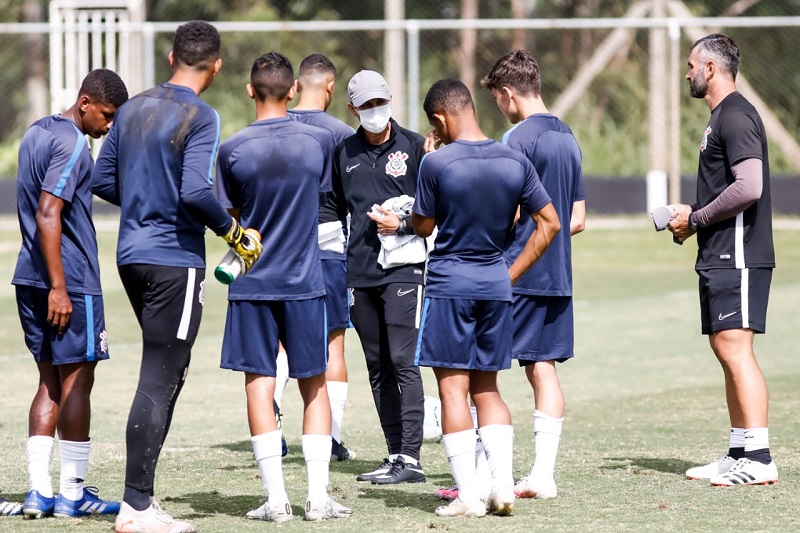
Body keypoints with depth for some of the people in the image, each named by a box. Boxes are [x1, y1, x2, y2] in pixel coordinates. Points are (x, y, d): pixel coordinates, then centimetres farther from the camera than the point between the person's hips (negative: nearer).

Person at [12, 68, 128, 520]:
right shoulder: (72, 144, -14)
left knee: (51, 382, 10)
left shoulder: (35, 134, 16)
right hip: (70, 282, -9)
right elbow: (48, 216, -21)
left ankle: (39, 491, 6)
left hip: (32, 280, 9)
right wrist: (58, 288, -22)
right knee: (77, 381, -1)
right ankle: (72, 494, 2)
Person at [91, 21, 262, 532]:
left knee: (167, 373, 17)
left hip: (132, 255, 8)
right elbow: (196, 192, -23)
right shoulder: (201, 118, -12)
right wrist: (234, 231, -8)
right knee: (160, 380, -5)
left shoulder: (133, 109, 11)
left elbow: (102, 181, 14)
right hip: (175, 260, -8)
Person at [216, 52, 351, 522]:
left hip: (251, 284, -1)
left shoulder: (233, 150, -7)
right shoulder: (319, 141, -4)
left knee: (260, 384, 3)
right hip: (305, 282, 1)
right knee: (314, 385, 10)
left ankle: (277, 498, -1)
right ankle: (319, 497, 6)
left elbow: (230, 218, 4)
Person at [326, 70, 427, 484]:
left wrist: (402, 225, -14)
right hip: (359, 274, 5)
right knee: (378, 368, 7)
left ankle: (411, 458, -13)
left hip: (402, 270, -5)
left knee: (402, 362, -12)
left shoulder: (414, 147, 1)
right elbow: (334, 207, 23)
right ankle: (395, 455, 11)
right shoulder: (344, 153, 13)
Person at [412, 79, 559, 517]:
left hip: (449, 286, -5)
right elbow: (550, 223, 6)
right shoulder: (515, 162, 2)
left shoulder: (437, 163, -12)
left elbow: (422, 226, 1)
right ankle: (502, 486, 4)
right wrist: (512, 273, 11)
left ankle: (469, 494, -4)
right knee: (487, 389, 14)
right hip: (495, 287, 5)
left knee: (453, 388, 0)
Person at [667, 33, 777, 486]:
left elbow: (749, 187, -24)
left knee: (736, 350, -13)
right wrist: (693, 215, 14)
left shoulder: (736, 117, -14)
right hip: (721, 257, 11)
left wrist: (696, 218, -14)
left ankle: (759, 460, -16)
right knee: (728, 352, 12)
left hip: (737, 257, -11)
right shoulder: (723, 116, 19)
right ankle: (740, 454, 17)